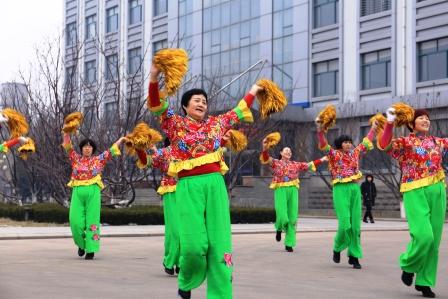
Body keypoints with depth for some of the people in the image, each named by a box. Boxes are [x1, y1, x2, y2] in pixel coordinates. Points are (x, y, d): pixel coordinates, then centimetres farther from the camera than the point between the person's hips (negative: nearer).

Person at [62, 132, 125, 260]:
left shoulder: (98, 160, 12)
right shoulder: (76, 159, 14)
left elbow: (111, 150, 16)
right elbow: (68, 146, 9)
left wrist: (122, 139, 16)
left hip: (93, 192, -1)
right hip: (78, 192, 1)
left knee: (92, 220, -3)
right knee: (76, 220, -5)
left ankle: (91, 250, -1)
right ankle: (81, 244, 20)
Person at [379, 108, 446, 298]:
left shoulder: (437, 142, 15)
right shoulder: (404, 142, -1)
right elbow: (384, 145, -19)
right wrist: (390, 123, -27)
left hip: (437, 192, 5)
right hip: (415, 192, -5)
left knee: (434, 240, 4)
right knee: (423, 236, -19)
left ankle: (424, 282, 14)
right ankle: (408, 266, 11)